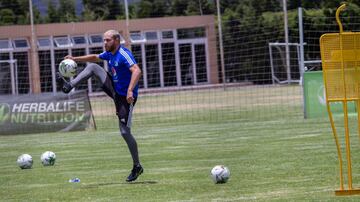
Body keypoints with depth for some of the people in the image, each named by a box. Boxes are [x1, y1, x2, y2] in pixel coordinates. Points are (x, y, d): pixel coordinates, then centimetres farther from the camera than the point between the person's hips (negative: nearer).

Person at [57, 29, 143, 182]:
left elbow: (136, 71, -37)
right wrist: (75, 59, 19)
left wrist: (130, 90, -48)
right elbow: (95, 57, 26)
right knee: (93, 67, 3)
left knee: (125, 132, -9)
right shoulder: (109, 53, 6)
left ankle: (137, 167, 4)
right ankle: (69, 86, -1)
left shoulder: (124, 55, -23)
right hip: (114, 90, 8)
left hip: (125, 97, -8)